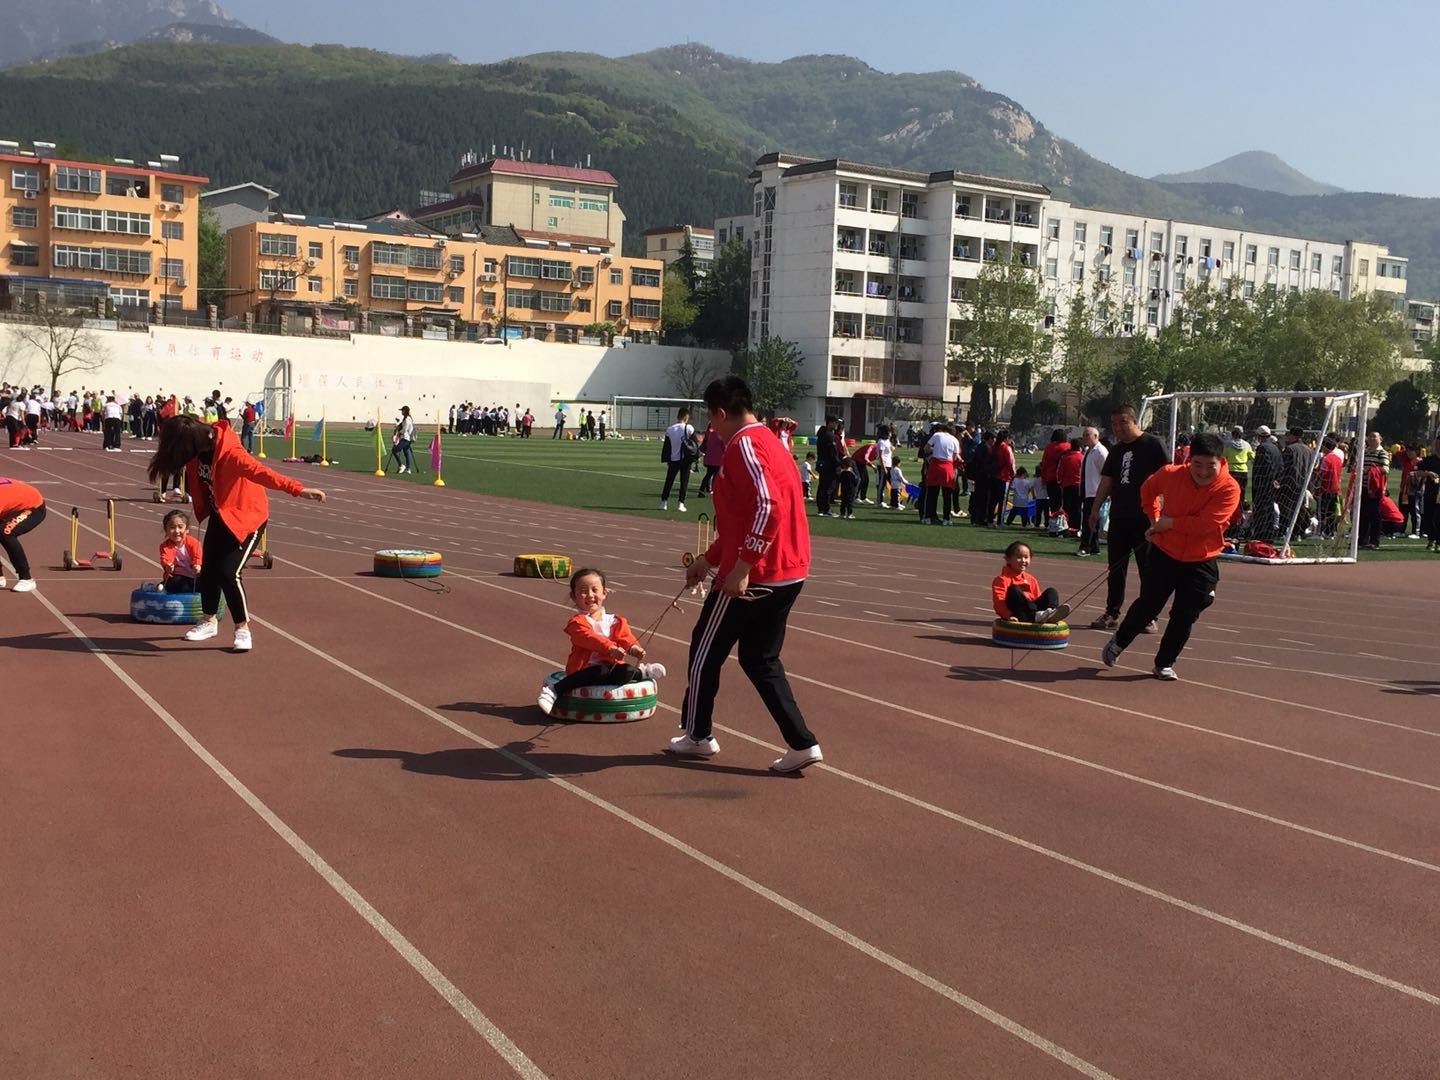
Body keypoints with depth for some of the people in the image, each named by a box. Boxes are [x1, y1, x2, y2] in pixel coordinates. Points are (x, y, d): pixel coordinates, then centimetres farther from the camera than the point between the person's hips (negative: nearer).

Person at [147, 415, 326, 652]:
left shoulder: (229, 453, -33)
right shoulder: (200, 448, -10)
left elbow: (261, 472, -48)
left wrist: (297, 489, -60)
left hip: (245, 517, -8)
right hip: (219, 516, 8)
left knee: (228, 573, -14)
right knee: (207, 570, 13)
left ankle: (243, 628, 2)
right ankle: (209, 621, 33)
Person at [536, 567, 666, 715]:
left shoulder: (615, 622, 15)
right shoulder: (577, 622, -1)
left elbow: (625, 637, -1)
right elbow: (589, 637, -19)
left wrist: (634, 647, -25)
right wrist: (610, 647, -35)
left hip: (611, 665, 4)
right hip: (585, 668, -4)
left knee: (626, 672, -24)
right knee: (600, 673, -38)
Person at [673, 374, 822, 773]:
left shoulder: (743, 445, -14)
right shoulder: (769, 442, 17)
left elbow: (767, 506, -28)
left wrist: (741, 568, -28)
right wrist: (709, 559, 27)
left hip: (752, 577, -9)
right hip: (789, 573, 9)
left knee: (705, 651, 11)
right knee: (760, 658, 16)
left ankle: (697, 736, 25)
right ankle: (802, 744, 8)